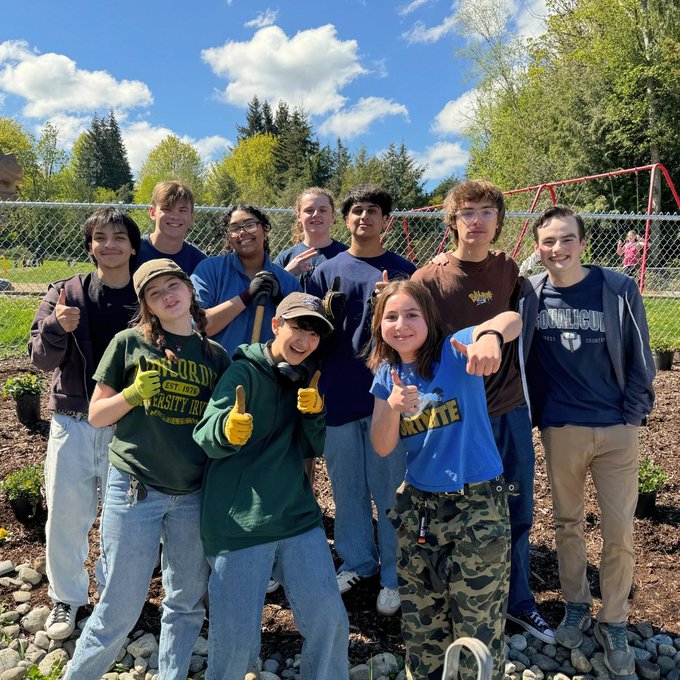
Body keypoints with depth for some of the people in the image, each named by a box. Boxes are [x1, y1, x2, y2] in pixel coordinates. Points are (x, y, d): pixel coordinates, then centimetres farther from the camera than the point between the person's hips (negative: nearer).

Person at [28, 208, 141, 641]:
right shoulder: (66, 293, 1)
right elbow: (42, 358, -3)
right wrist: (56, 325, -23)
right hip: (73, 421, 1)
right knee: (66, 513, 7)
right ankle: (67, 597, 29)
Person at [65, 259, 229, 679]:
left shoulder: (215, 356, 7)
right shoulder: (130, 343, -1)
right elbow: (96, 415, 1)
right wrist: (133, 394, -15)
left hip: (193, 494, 3)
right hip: (135, 490, -3)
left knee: (188, 602, 13)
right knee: (121, 609, 5)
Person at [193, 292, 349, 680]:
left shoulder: (304, 380, 11)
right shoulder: (244, 372, -9)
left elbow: (314, 449, 11)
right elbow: (206, 438, -20)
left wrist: (314, 411, -8)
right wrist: (229, 429, -42)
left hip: (298, 516, 5)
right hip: (239, 523, -5)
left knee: (329, 619, 5)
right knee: (237, 637, 2)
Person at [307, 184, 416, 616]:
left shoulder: (403, 271, 4)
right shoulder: (327, 272, 8)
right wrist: (327, 316, -12)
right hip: (338, 396, 2)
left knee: (389, 489, 5)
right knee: (347, 487, 13)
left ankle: (394, 574, 20)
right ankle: (357, 561, 31)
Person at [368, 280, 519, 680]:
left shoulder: (455, 352, -12)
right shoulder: (387, 374, 2)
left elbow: (513, 319, -30)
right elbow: (382, 447, -3)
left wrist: (490, 335, -52)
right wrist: (393, 406, -22)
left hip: (478, 505, -5)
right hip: (418, 507, 5)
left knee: (477, 625, 8)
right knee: (421, 622, 21)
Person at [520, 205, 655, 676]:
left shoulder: (619, 289, -7)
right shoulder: (529, 295, -4)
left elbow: (640, 358, -1)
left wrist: (633, 415, -3)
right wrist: (534, 415, 1)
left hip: (617, 430, -1)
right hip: (560, 430, 1)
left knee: (619, 531, 6)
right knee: (567, 523, 14)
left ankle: (613, 623, 25)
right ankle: (576, 605, 35)